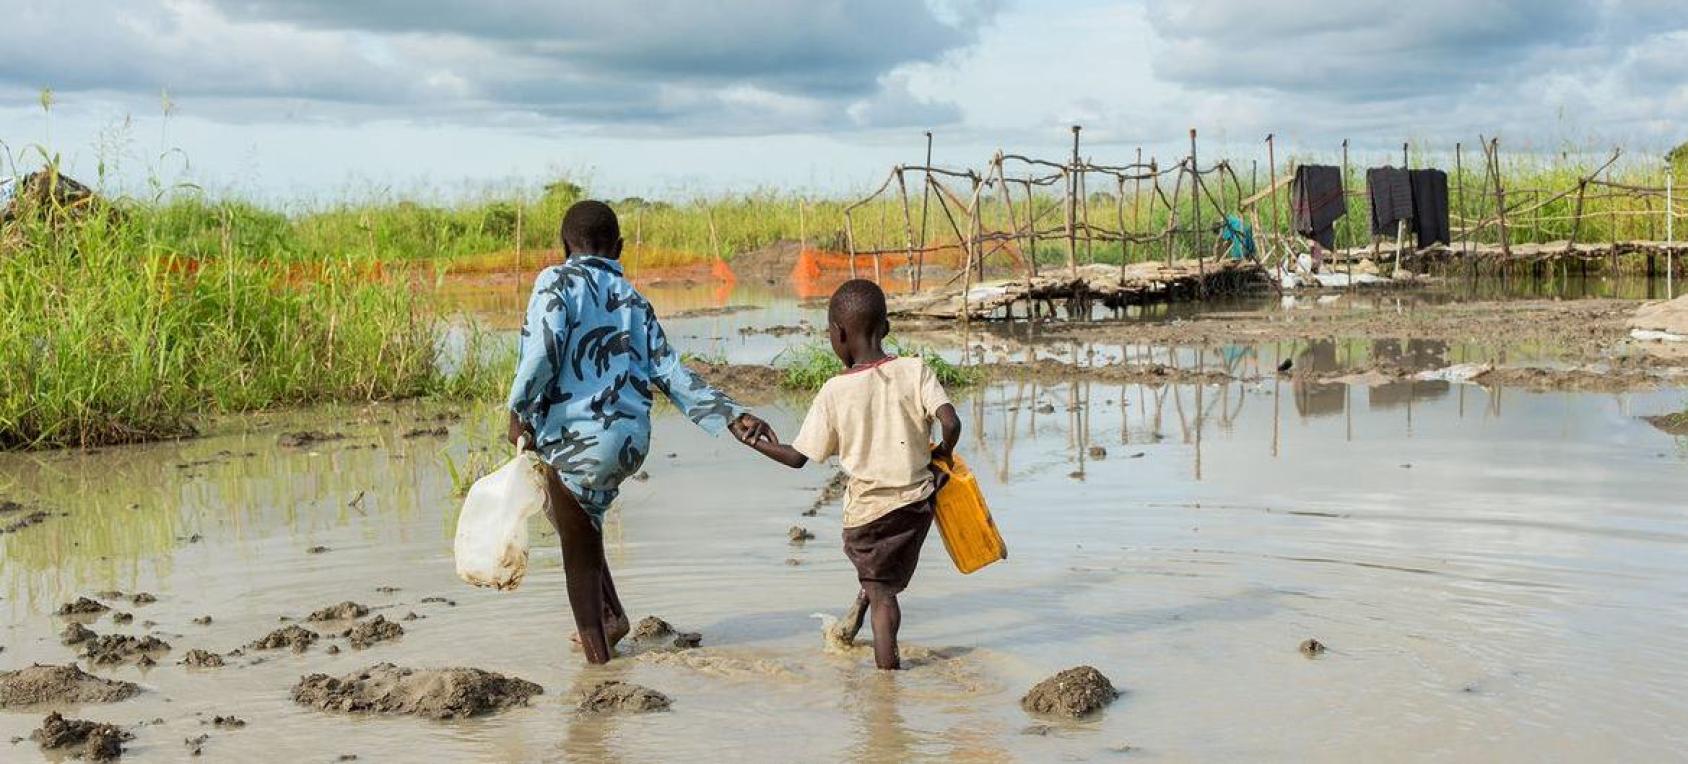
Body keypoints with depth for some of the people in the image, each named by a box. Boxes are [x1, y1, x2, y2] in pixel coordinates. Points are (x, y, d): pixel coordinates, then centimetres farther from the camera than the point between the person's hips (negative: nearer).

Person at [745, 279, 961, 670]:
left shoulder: (835, 392, -12)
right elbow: (951, 423, -20)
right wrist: (941, 454, 1)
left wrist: (759, 444, 12)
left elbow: (798, 457, -5)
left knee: (881, 592, 9)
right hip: (917, 500, 2)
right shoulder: (915, 371, -9)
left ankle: (887, 666, 8)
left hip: (866, 509, -2)